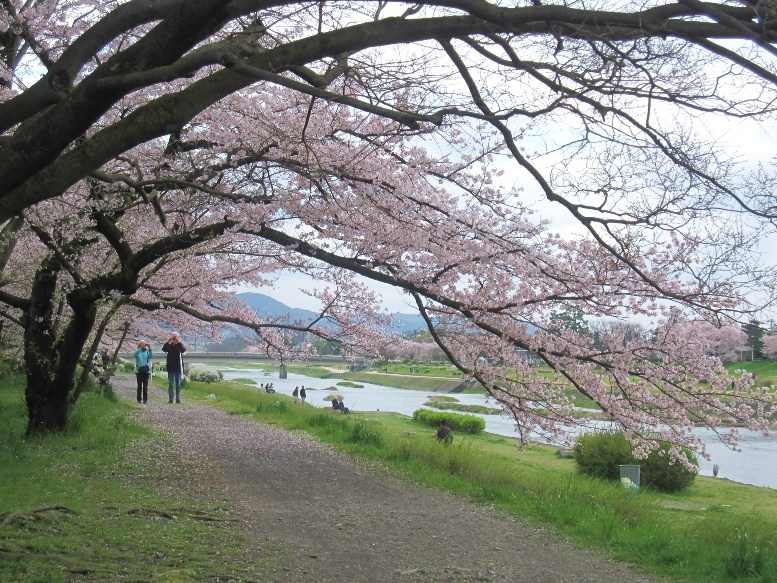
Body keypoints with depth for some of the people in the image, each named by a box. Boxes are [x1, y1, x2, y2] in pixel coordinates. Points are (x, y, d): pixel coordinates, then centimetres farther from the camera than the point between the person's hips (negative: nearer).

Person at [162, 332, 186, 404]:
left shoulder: (180, 345, -1)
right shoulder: (169, 346, 1)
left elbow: (184, 350, -22)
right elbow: (163, 349, -18)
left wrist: (179, 342, -30)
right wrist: (168, 341, -27)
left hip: (178, 368, -1)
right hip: (170, 368, 1)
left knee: (178, 384, 4)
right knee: (170, 384, 4)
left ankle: (178, 399, 7)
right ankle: (170, 399, 6)